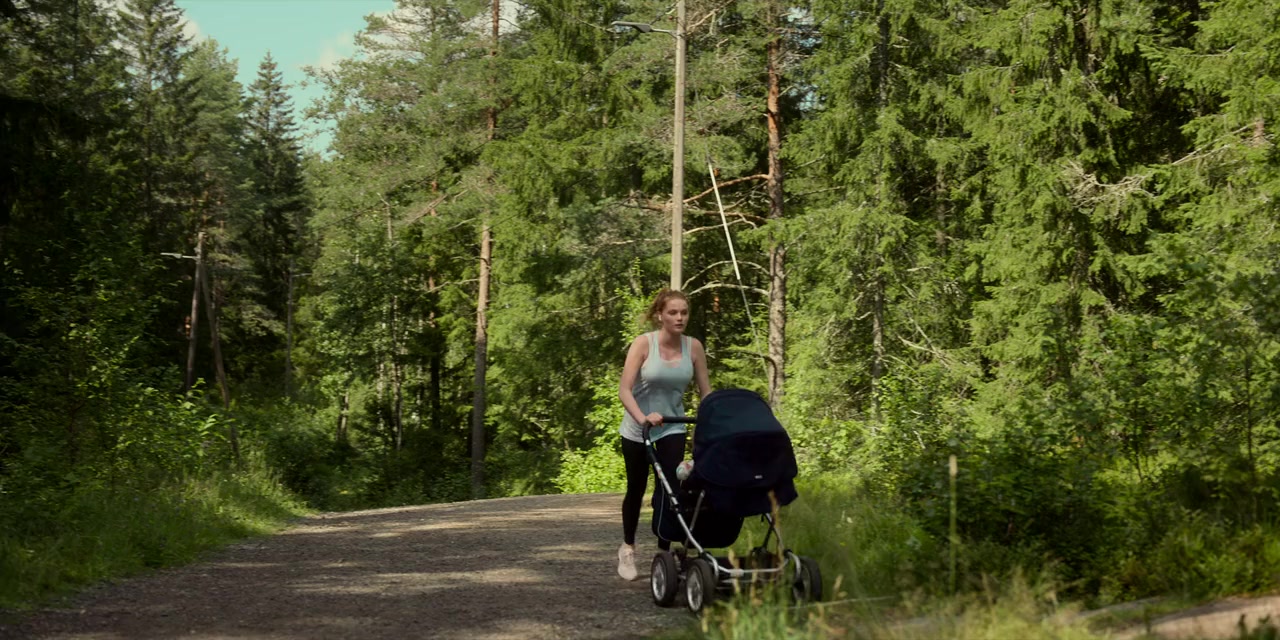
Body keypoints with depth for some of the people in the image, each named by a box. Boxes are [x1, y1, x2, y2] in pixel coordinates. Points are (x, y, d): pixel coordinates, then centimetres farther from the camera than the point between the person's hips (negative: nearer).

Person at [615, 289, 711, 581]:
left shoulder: (693, 347, -9)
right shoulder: (643, 343, -18)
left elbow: (706, 392, -3)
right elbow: (624, 389, -25)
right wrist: (642, 417, -41)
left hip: (673, 428, 2)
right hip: (637, 429, -1)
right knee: (636, 489, 13)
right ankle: (628, 548, 35)